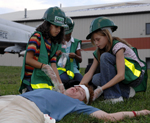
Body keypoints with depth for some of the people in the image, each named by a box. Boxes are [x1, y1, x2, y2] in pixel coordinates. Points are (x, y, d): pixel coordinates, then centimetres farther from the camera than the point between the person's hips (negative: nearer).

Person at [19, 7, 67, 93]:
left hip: (45, 80, 8)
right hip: (32, 79, -7)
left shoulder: (54, 44, 16)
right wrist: (44, 66, -24)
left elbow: (53, 65, 8)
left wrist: (60, 84, -4)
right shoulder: (37, 37, -5)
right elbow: (28, 59, -12)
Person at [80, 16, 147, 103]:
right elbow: (89, 73, -5)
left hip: (136, 75, -7)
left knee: (105, 57, -24)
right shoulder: (99, 52, 2)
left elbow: (121, 75, -29)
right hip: (121, 77, 7)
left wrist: (100, 89, -34)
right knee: (96, 79, -18)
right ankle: (127, 92, -7)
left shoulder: (118, 46, -21)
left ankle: (114, 97, -24)